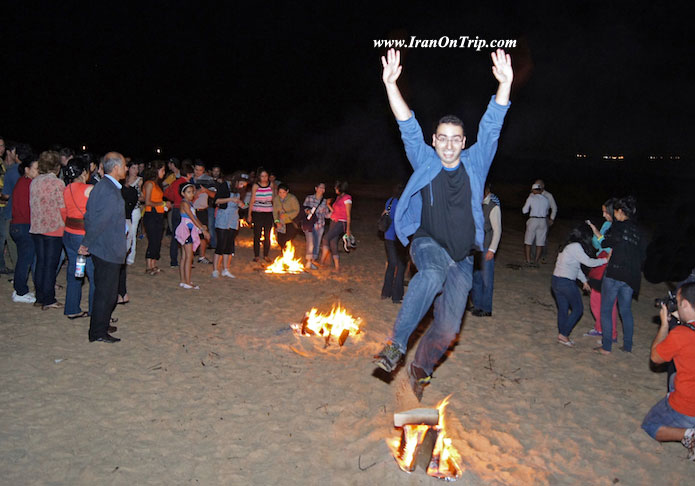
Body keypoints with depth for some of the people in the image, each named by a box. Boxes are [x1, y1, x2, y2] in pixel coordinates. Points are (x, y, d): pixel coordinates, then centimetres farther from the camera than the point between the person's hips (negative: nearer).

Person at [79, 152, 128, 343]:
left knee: (104, 290, 22)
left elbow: (89, 215, 12)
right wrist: (86, 244, -12)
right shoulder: (111, 192, -23)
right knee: (106, 293, 1)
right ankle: (98, 332, 12)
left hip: (100, 248, 10)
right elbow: (99, 222, -24)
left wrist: (87, 243, 13)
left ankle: (101, 324, 35)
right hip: (108, 251, -10)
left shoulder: (101, 186, 9)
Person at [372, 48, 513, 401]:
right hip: (428, 244, -3)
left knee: (448, 327, 1)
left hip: (462, 256, 3)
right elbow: (408, 127, -6)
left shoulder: (475, 162, 6)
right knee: (433, 274, -40)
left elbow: (491, 127, -4)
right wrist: (391, 84, -16)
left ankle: (420, 367, 29)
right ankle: (396, 344, -34)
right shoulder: (425, 161, 3)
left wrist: (505, 83, -16)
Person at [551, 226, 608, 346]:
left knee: (563, 309, 16)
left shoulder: (568, 246, 15)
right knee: (578, 309, 5)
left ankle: (561, 336, 22)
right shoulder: (575, 247, -14)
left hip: (556, 281, 9)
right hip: (566, 283, -9)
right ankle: (563, 335, 5)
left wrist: (584, 280, 27)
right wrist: (606, 260, -4)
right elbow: (589, 262, -15)